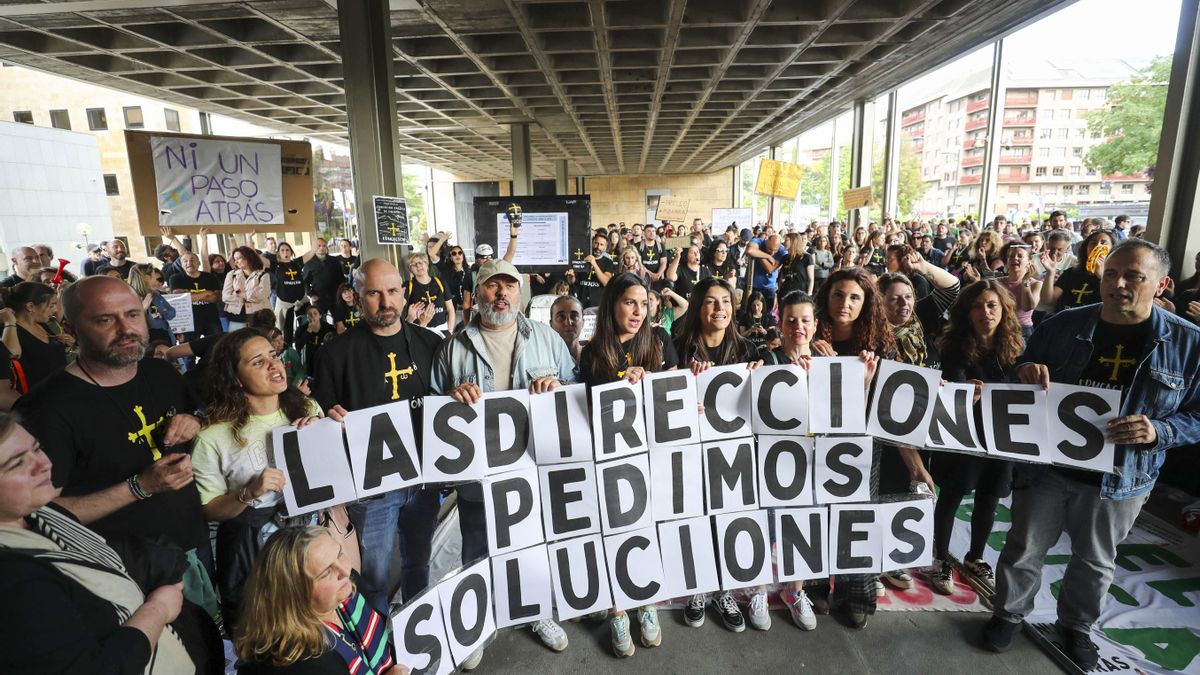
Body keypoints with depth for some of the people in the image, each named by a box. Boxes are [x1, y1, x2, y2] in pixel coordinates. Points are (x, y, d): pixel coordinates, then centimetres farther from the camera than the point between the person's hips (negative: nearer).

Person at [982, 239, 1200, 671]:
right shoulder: (1062, 325, -6)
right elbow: (1020, 376, 5)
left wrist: (1158, 431, -21)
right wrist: (1025, 371, -19)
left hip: (1119, 479, 1)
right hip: (1046, 465, 0)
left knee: (1094, 561, 20)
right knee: (1023, 550, 12)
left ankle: (1076, 626, 45)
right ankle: (1009, 613, 35)